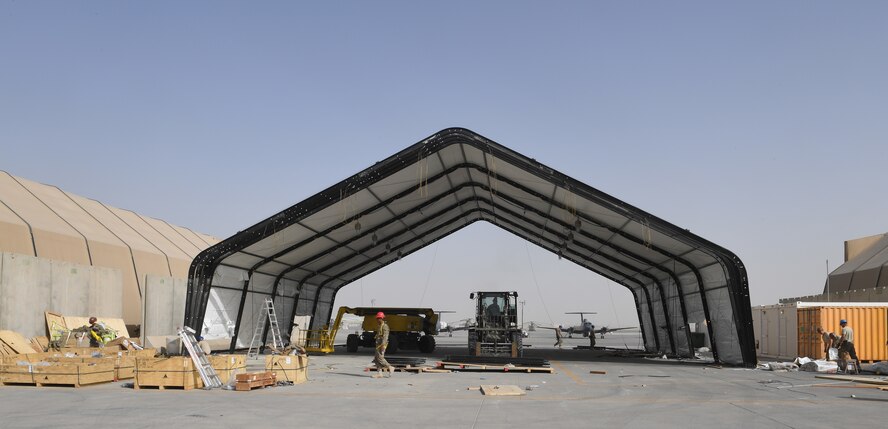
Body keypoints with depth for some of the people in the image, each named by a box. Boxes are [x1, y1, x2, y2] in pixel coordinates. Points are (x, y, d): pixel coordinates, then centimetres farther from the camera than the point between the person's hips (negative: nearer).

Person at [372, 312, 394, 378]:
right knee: (376, 359, 5)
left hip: (382, 344, -10)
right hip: (378, 344, 10)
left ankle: (390, 368, -2)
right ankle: (379, 373, 5)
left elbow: (385, 336, -20)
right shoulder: (379, 326, 18)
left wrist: (383, 344, -29)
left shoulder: (385, 326, -12)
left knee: (380, 358, -12)